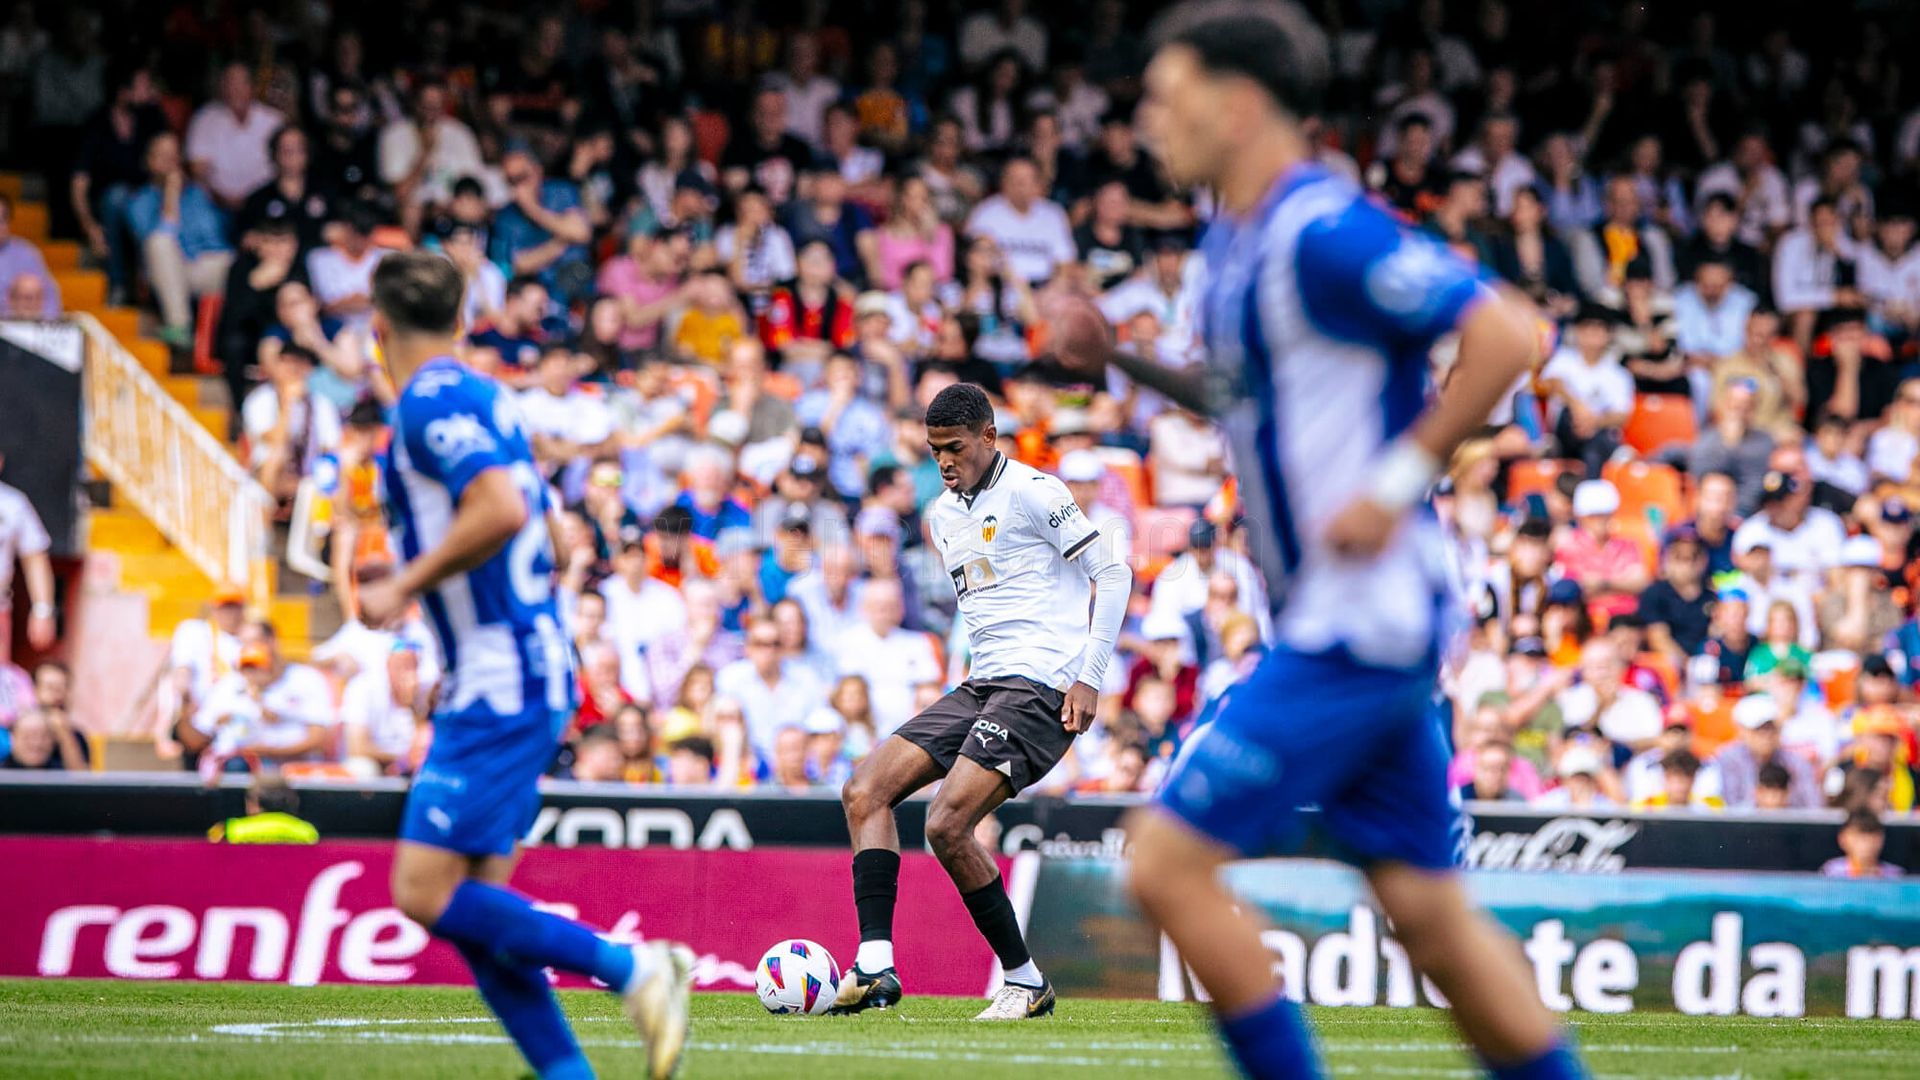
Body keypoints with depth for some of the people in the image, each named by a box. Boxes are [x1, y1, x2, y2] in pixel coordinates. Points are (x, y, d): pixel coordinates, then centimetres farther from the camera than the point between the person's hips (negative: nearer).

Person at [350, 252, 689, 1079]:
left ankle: (632, 969, -10)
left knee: (428, 894, -12)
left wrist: (404, 586, -16)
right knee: (475, 905, 7)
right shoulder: (483, 397, 17)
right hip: (533, 675, 10)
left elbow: (502, 509, -26)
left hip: (500, 685, -10)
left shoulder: (430, 401, -12)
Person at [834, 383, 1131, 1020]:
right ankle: (875, 969, -12)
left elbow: (1112, 575, -9)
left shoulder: (1031, 492, -7)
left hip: (1042, 689, -9)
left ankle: (1026, 982, -7)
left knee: (946, 824, -21)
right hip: (983, 683, 9)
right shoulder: (942, 515, 18)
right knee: (864, 792, -4)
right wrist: (981, 672, 18)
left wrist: (1089, 676, -14)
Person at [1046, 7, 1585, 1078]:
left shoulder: (1324, 234, -17)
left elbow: (1507, 337, -21)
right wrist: (1122, 358, 14)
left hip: (1360, 620, -10)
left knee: (1168, 861, -9)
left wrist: (1399, 481, -20)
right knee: (1424, 905, 10)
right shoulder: (1237, 237, 13)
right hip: (1345, 621, 10)